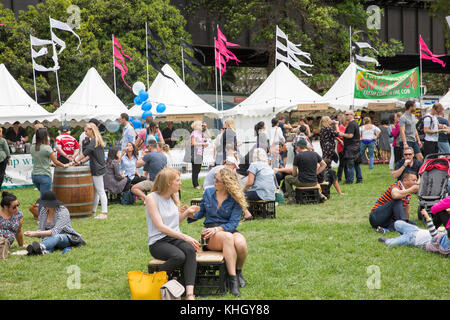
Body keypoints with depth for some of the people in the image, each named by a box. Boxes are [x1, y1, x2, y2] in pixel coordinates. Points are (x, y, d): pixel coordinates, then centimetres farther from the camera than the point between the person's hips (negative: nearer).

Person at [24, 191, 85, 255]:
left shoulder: (63, 212, -18)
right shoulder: (43, 211, 1)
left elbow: (55, 231, -27)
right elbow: (40, 230, 3)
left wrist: (35, 233, -34)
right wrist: (32, 233, -21)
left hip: (66, 238, -4)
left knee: (56, 236, -40)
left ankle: (40, 247, -70)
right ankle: (43, 251, -71)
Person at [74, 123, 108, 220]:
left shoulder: (93, 141, -15)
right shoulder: (97, 140, 15)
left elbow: (85, 153, -18)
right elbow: (90, 155, 17)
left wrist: (75, 161, -11)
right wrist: (80, 162, 9)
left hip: (98, 169, -10)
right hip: (96, 169, 10)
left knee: (100, 191, -6)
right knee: (95, 191, 14)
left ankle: (104, 212, -4)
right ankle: (93, 211, 20)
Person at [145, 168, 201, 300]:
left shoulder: (174, 196, 12)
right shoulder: (151, 198, -9)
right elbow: (160, 227, -16)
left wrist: (187, 212, 4)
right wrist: (185, 237, -21)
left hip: (175, 238, 5)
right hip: (157, 242, -5)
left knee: (190, 249, -29)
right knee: (179, 256, -34)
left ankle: (190, 294, -40)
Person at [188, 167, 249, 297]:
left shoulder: (235, 199, 0)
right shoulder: (208, 192, 9)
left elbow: (233, 223, -8)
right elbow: (201, 213, 16)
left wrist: (217, 229, -23)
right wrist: (190, 213, -6)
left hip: (229, 229, 0)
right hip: (210, 232, 0)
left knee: (240, 243, -36)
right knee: (228, 237, -37)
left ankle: (238, 272, -3)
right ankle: (232, 279, -36)